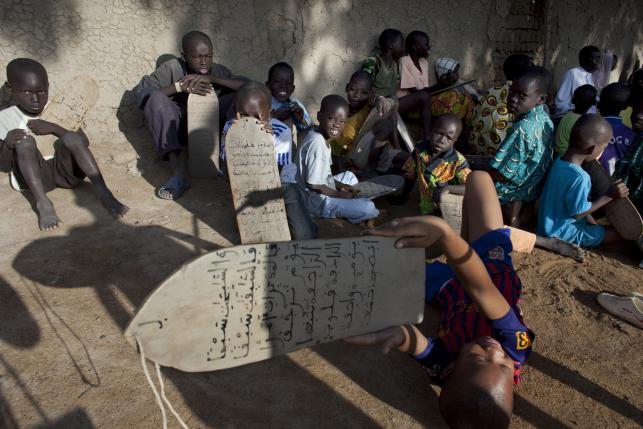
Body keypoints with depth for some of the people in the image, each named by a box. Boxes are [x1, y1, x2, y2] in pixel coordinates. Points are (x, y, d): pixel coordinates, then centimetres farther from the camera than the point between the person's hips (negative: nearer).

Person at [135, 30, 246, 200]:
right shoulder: (172, 68, -7)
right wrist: (180, 86, -28)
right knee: (156, 99, -29)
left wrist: (211, 78, -24)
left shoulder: (218, 70, -2)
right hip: (179, 129, -1)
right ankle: (178, 168, -40)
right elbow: (140, 91, -17)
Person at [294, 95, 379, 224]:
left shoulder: (322, 138, 4)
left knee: (349, 176, 31)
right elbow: (313, 184, -25)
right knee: (368, 208, -20)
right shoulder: (317, 144, -26)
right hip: (315, 200, -11)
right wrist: (340, 194, -13)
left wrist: (341, 186, 4)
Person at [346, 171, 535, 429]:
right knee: (478, 178, 1)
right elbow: (481, 288, -49)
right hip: (492, 272, 1)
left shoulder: (443, 366, -38)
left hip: (449, 288, 0)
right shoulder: (516, 348, -38)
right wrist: (444, 233, -63)